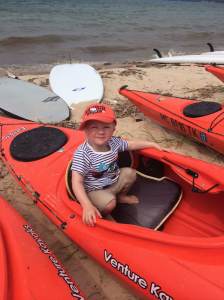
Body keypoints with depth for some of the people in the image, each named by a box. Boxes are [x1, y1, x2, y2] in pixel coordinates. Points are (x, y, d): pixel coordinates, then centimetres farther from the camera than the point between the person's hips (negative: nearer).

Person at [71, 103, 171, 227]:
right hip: (95, 191, -7)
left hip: (114, 180, 7)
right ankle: (104, 214, 9)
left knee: (130, 173, 6)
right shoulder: (81, 154, -32)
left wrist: (154, 145, 8)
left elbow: (132, 144, 5)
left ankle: (121, 196, 31)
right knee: (109, 203, -29)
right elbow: (77, 182, -35)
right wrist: (87, 206, -46)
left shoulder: (113, 142, -12)